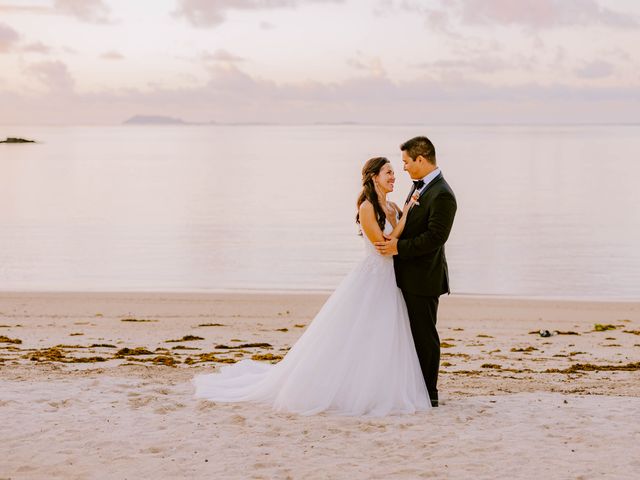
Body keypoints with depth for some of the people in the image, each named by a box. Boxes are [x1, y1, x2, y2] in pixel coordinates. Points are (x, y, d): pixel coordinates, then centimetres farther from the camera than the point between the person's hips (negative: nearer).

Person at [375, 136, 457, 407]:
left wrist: (398, 247, -20)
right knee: (414, 332, 17)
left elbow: (435, 237, -23)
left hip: (424, 277, -10)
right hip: (408, 274, 10)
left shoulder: (442, 195, -19)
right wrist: (396, 239, 2)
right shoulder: (419, 185, 11)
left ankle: (428, 394, 10)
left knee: (424, 335, 0)